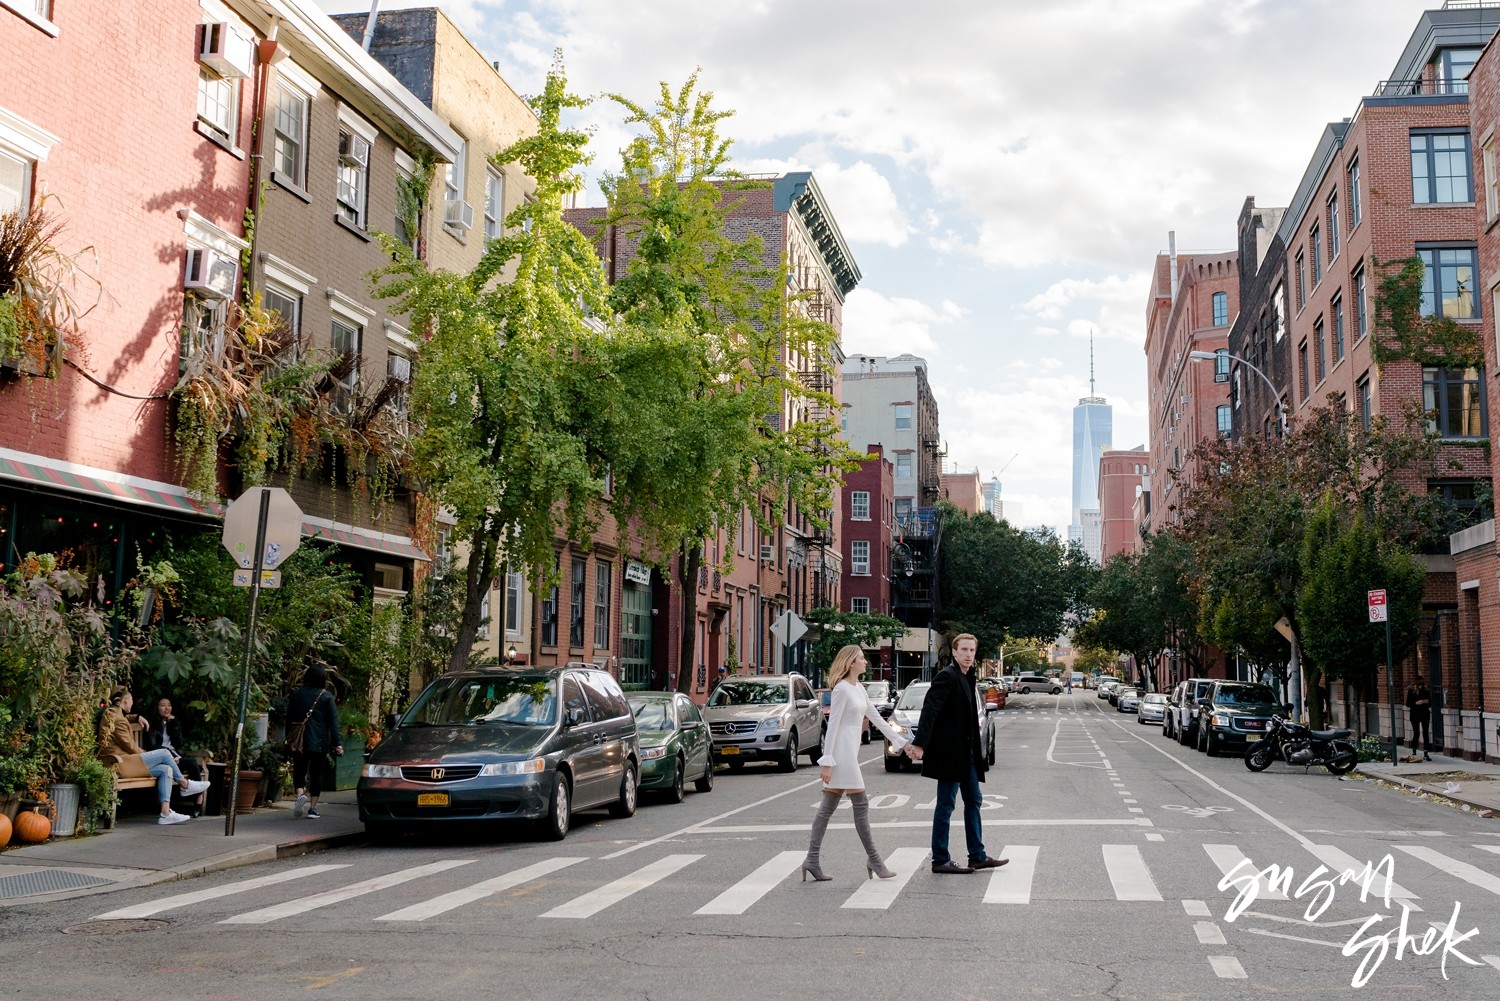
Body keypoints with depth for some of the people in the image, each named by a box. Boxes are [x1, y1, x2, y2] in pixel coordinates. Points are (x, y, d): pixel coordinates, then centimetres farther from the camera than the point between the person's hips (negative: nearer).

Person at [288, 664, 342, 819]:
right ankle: (313, 808, 6)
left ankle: (300, 793, -19)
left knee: (299, 770, 10)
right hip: (319, 742, -1)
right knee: (316, 774, 7)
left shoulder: (296, 695, 5)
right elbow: (333, 721, -6)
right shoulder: (326, 696, -4)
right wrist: (336, 743, -5)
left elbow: (289, 719, 11)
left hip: (299, 741, 1)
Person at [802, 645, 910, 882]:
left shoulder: (859, 688, 15)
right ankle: (873, 859, 5)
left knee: (827, 807, 7)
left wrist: (901, 741, 19)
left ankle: (812, 859, 7)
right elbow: (832, 725, -15)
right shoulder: (842, 689, -13)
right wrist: (827, 762, -18)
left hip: (849, 752, 9)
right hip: (842, 752, -9)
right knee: (860, 804, -3)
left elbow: (876, 718, 20)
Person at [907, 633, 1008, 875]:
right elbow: (930, 709, -24)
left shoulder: (966, 677, 14)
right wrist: (920, 743, -32)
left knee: (973, 801, 13)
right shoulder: (947, 676, -15)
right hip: (949, 752, -10)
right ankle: (940, 860, 5)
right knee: (946, 805, -2)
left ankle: (977, 856, 20)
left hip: (965, 753, 10)